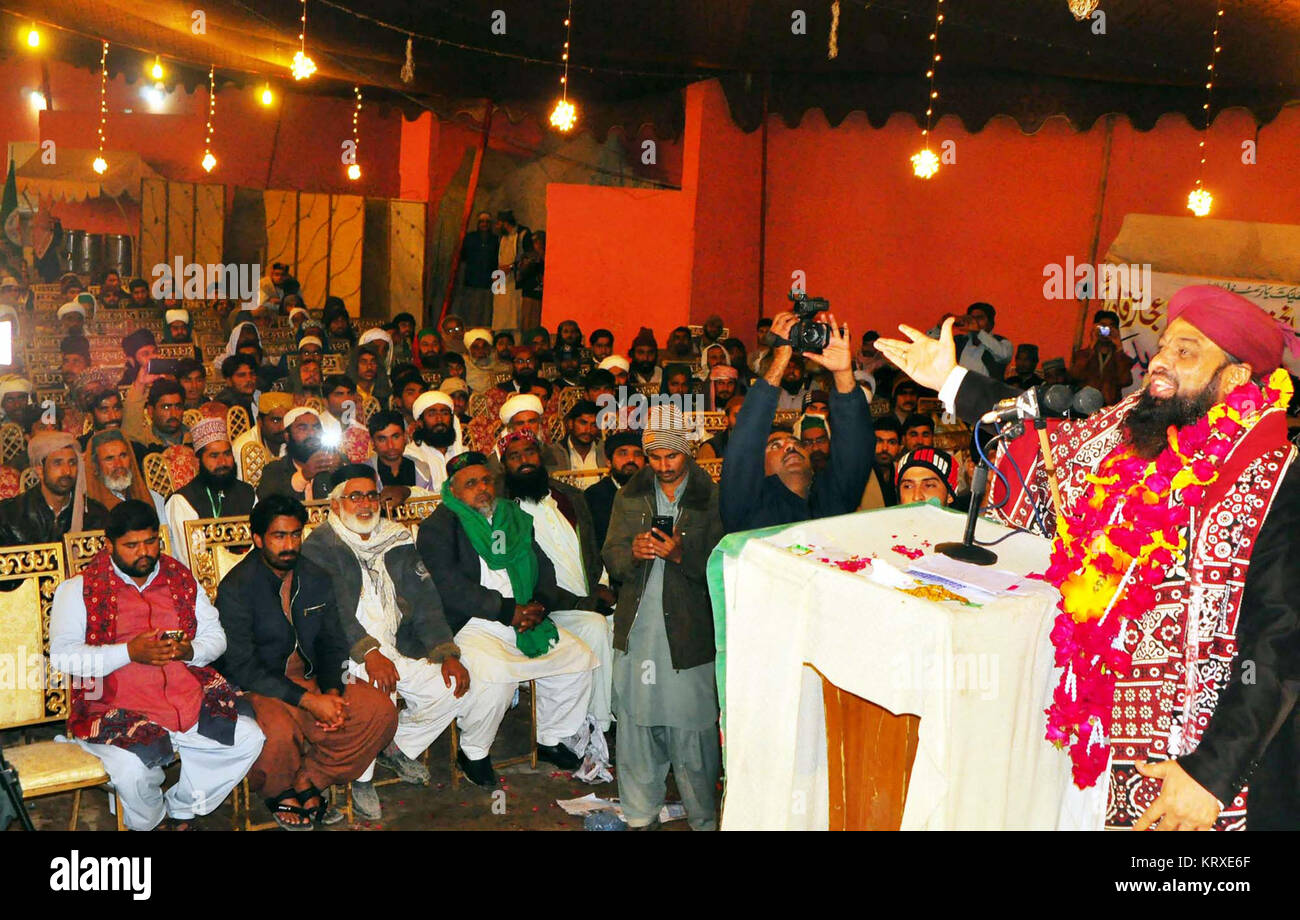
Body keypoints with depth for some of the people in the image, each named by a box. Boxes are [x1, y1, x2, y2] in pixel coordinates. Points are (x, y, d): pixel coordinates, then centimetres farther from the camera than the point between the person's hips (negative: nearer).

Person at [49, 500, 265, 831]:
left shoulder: (182, 580, 15)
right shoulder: (80, 589, 2)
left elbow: (215, 636, 15)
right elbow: (63, 655, -8)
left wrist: (190, 651, -8)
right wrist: (129, 652, -18)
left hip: (190, 695, 4)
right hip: (118, 707, -4)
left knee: (249, 738, -15)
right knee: (132, 769, -32)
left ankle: (182, 808, 8)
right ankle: (147, 823, 4)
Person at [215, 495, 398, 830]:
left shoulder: (317, 578, 6)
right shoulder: (236, 588, -13)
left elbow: (333, 644, 11)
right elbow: (242, 667, -18)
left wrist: (332, 692, -11)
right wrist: (309, 701, -24)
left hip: (311, 678, 6)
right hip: (258, 687, -6)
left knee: (381, 712, -15)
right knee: (280, 732, -37)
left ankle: (308, 781, 1)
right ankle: (280, 791, -1)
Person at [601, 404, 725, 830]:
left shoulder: (711, 499, -1)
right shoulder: (629, 496, 13)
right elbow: (610, 557, 9)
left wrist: (679, 554, -21)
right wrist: (633, 552, -12)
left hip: (689, 628, -4)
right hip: (636, 626, 4)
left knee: (692, 725, -2)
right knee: (635, 719, 7)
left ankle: (703, 817, 13)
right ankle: (640, 814, 22)